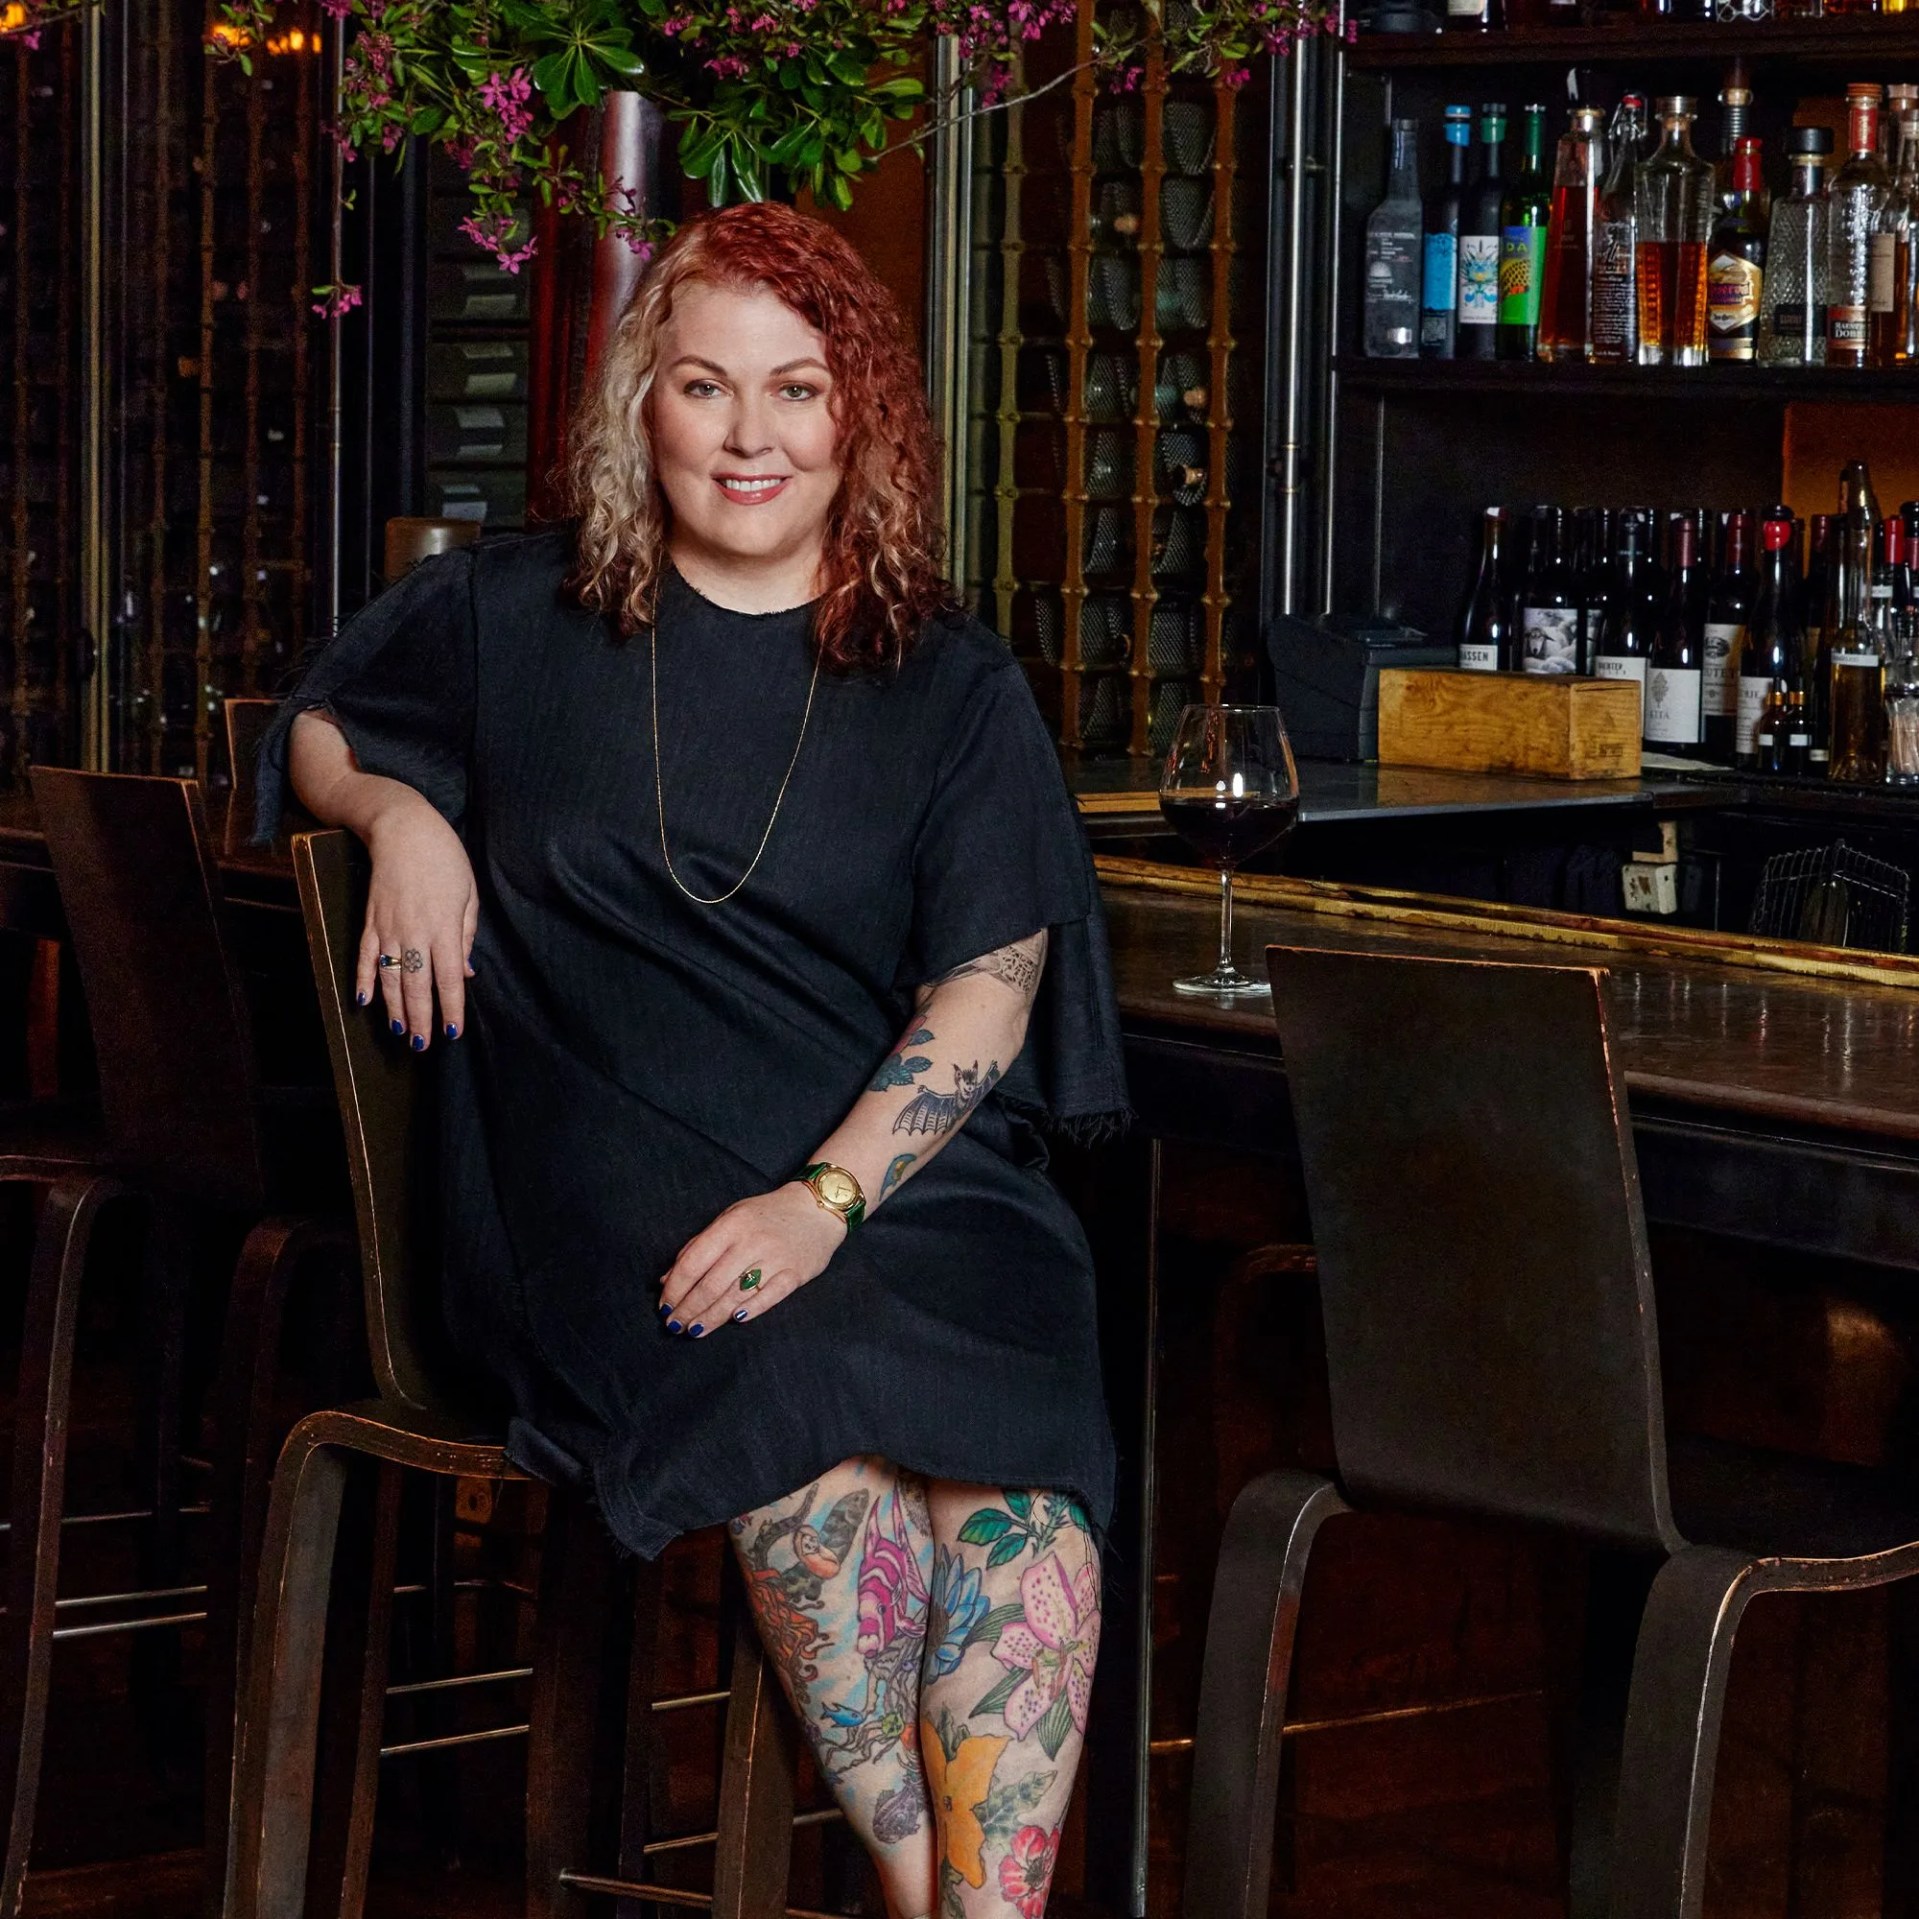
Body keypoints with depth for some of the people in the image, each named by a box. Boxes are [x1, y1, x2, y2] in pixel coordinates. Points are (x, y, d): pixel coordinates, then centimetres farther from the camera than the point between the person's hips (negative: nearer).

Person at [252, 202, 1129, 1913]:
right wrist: (399, 808, 7)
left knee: (1020, 1473, -32)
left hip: (905, 1180, 1)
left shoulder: (953, 687, 12)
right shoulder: (514, 621, 15)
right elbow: (310, 728, 31)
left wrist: (827, 1198, -14)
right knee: (811, 1419, -34)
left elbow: (989, 988, 2)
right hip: (609, 1190, -1)